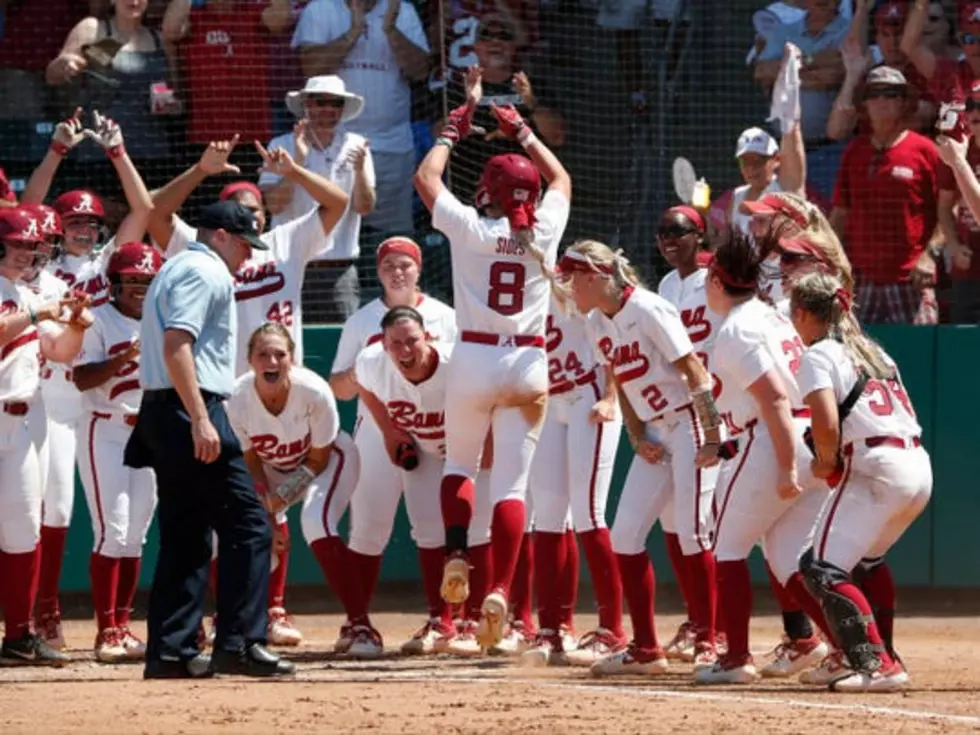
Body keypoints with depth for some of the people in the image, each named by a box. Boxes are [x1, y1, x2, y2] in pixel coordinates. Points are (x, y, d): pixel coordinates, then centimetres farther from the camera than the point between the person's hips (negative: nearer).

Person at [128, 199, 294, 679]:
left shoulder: (174, 269, 23)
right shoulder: (206, 271, -8)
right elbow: (176, 345, -20)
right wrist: (200, 420, -26)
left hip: (160, 411, 11)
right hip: (190, 409, -11)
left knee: (186, 536, 11)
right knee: (247, 526, -9)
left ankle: (171, 651, 9)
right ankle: (239, 643, -14)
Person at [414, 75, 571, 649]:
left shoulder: (470, 228, -4)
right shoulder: (544, 229, 1)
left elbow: (426, 176, 12)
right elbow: (561, 178, 23)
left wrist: (457, 127, 22)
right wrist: (521, 130, 30)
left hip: (474, 360, -1)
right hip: (529, 364, 1)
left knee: (459, 463, 20)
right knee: (512, 483, -1)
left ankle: (457, 554, -1)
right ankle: (500, 590, -13)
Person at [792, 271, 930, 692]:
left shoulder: (817, 356, -1)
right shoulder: (872, 351, 24)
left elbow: (827, 423, -16)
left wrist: (827, 462, 3)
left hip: (875, 470, -9)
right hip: (919, 469, 9)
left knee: (823, 569, -10)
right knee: (863, 561, 28)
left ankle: (876, 665, -24)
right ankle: (881, 658, 28)